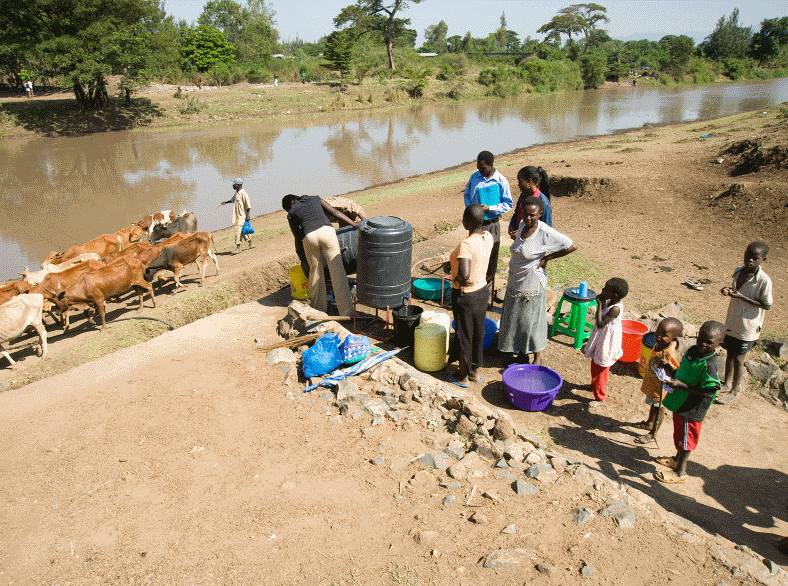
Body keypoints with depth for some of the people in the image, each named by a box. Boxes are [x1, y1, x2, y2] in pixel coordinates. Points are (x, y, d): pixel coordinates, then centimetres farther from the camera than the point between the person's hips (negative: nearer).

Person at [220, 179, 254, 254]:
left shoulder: (243, 194, -16)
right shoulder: (236, 193, 12)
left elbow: (248, 206, -17)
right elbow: (232, 200, 33)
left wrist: (247, 216, -18)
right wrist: (225, 202, 22)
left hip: (242, 216, -9)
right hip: (237, 216, 9)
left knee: (238, 230, -11)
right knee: (244, 231, 16)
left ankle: (238, 247, -6)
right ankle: (250, 244, 27)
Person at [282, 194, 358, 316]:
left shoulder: (291, 214, 25)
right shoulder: (315, 199, 30)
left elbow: (298, 238, 28)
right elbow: (335, 212, 21)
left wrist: (299, 253, 45)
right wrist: (353, 223, 22)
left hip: (309, 236, 0)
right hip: (327, 231, 0)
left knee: (315, 270, 20)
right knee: (337, 270, 2)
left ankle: (319, 306, 31)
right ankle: (346, 311, 0)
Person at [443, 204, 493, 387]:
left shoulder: (466, 245, -29)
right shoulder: (488, 237, -4)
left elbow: (464, 275, -40)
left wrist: (457, 278, -18)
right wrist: (451, 262, 5)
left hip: (464, 295, -7)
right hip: (482, 291, 8)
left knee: (464, 336, 10)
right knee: (478, 333, 20)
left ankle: (463, 377, 27)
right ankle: (475, 371, 37)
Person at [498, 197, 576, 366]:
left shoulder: (545, 232, -21)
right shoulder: (522, 225, -1)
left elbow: (572, 246, -17)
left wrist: (546, 258, -14)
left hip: (532, 283, -7)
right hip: (515, 282, 7)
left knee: (532, 320, 6)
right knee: (515, 319, 16)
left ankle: (538, 358, 25)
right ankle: (521, 355, 33)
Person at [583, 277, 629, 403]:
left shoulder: (615, 309, -30)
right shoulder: (609, 302, -4)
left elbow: (600, 324, -30)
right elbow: (600, 317, 8)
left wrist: (600, 305, -28)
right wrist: (602, 302, -6)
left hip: (606, 343, -9)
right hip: (602, 340, 9)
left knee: (599, 369, 5)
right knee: (595, 366, 27)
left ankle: (600, 397, 22)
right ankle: (595, 386, 49)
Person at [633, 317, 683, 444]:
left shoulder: (669, 353, -35)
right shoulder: (659, 343, -9)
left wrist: (667, 365, -45)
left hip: (661, 387, -9)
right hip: (652, 382, 9)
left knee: (659, 408, 12)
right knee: (653, 404, 30)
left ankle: (652, 434, 30)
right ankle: (649, 423, 54)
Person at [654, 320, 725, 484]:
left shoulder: (709, 365, -29)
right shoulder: (692, 351, -2)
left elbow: (708, 393, -27)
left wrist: (681, 385, -29)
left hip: (691, 410, -8)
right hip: (680, 403, 8)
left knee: (685, 439, 9)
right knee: (679, 435, 27)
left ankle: (680, 472, 26)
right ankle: (677, 459, 49)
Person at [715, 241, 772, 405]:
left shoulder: (764, 281, -22)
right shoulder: (738, 271, -3)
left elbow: (766, 305, -17)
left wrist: (741, 297, -25)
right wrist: (729, 291, -9)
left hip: (748, 326, -5)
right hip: (732, 322, 6)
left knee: (738, 358, 5)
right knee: (730, 353, 18)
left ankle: (735, 390, 24)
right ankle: (727, 384, 36)